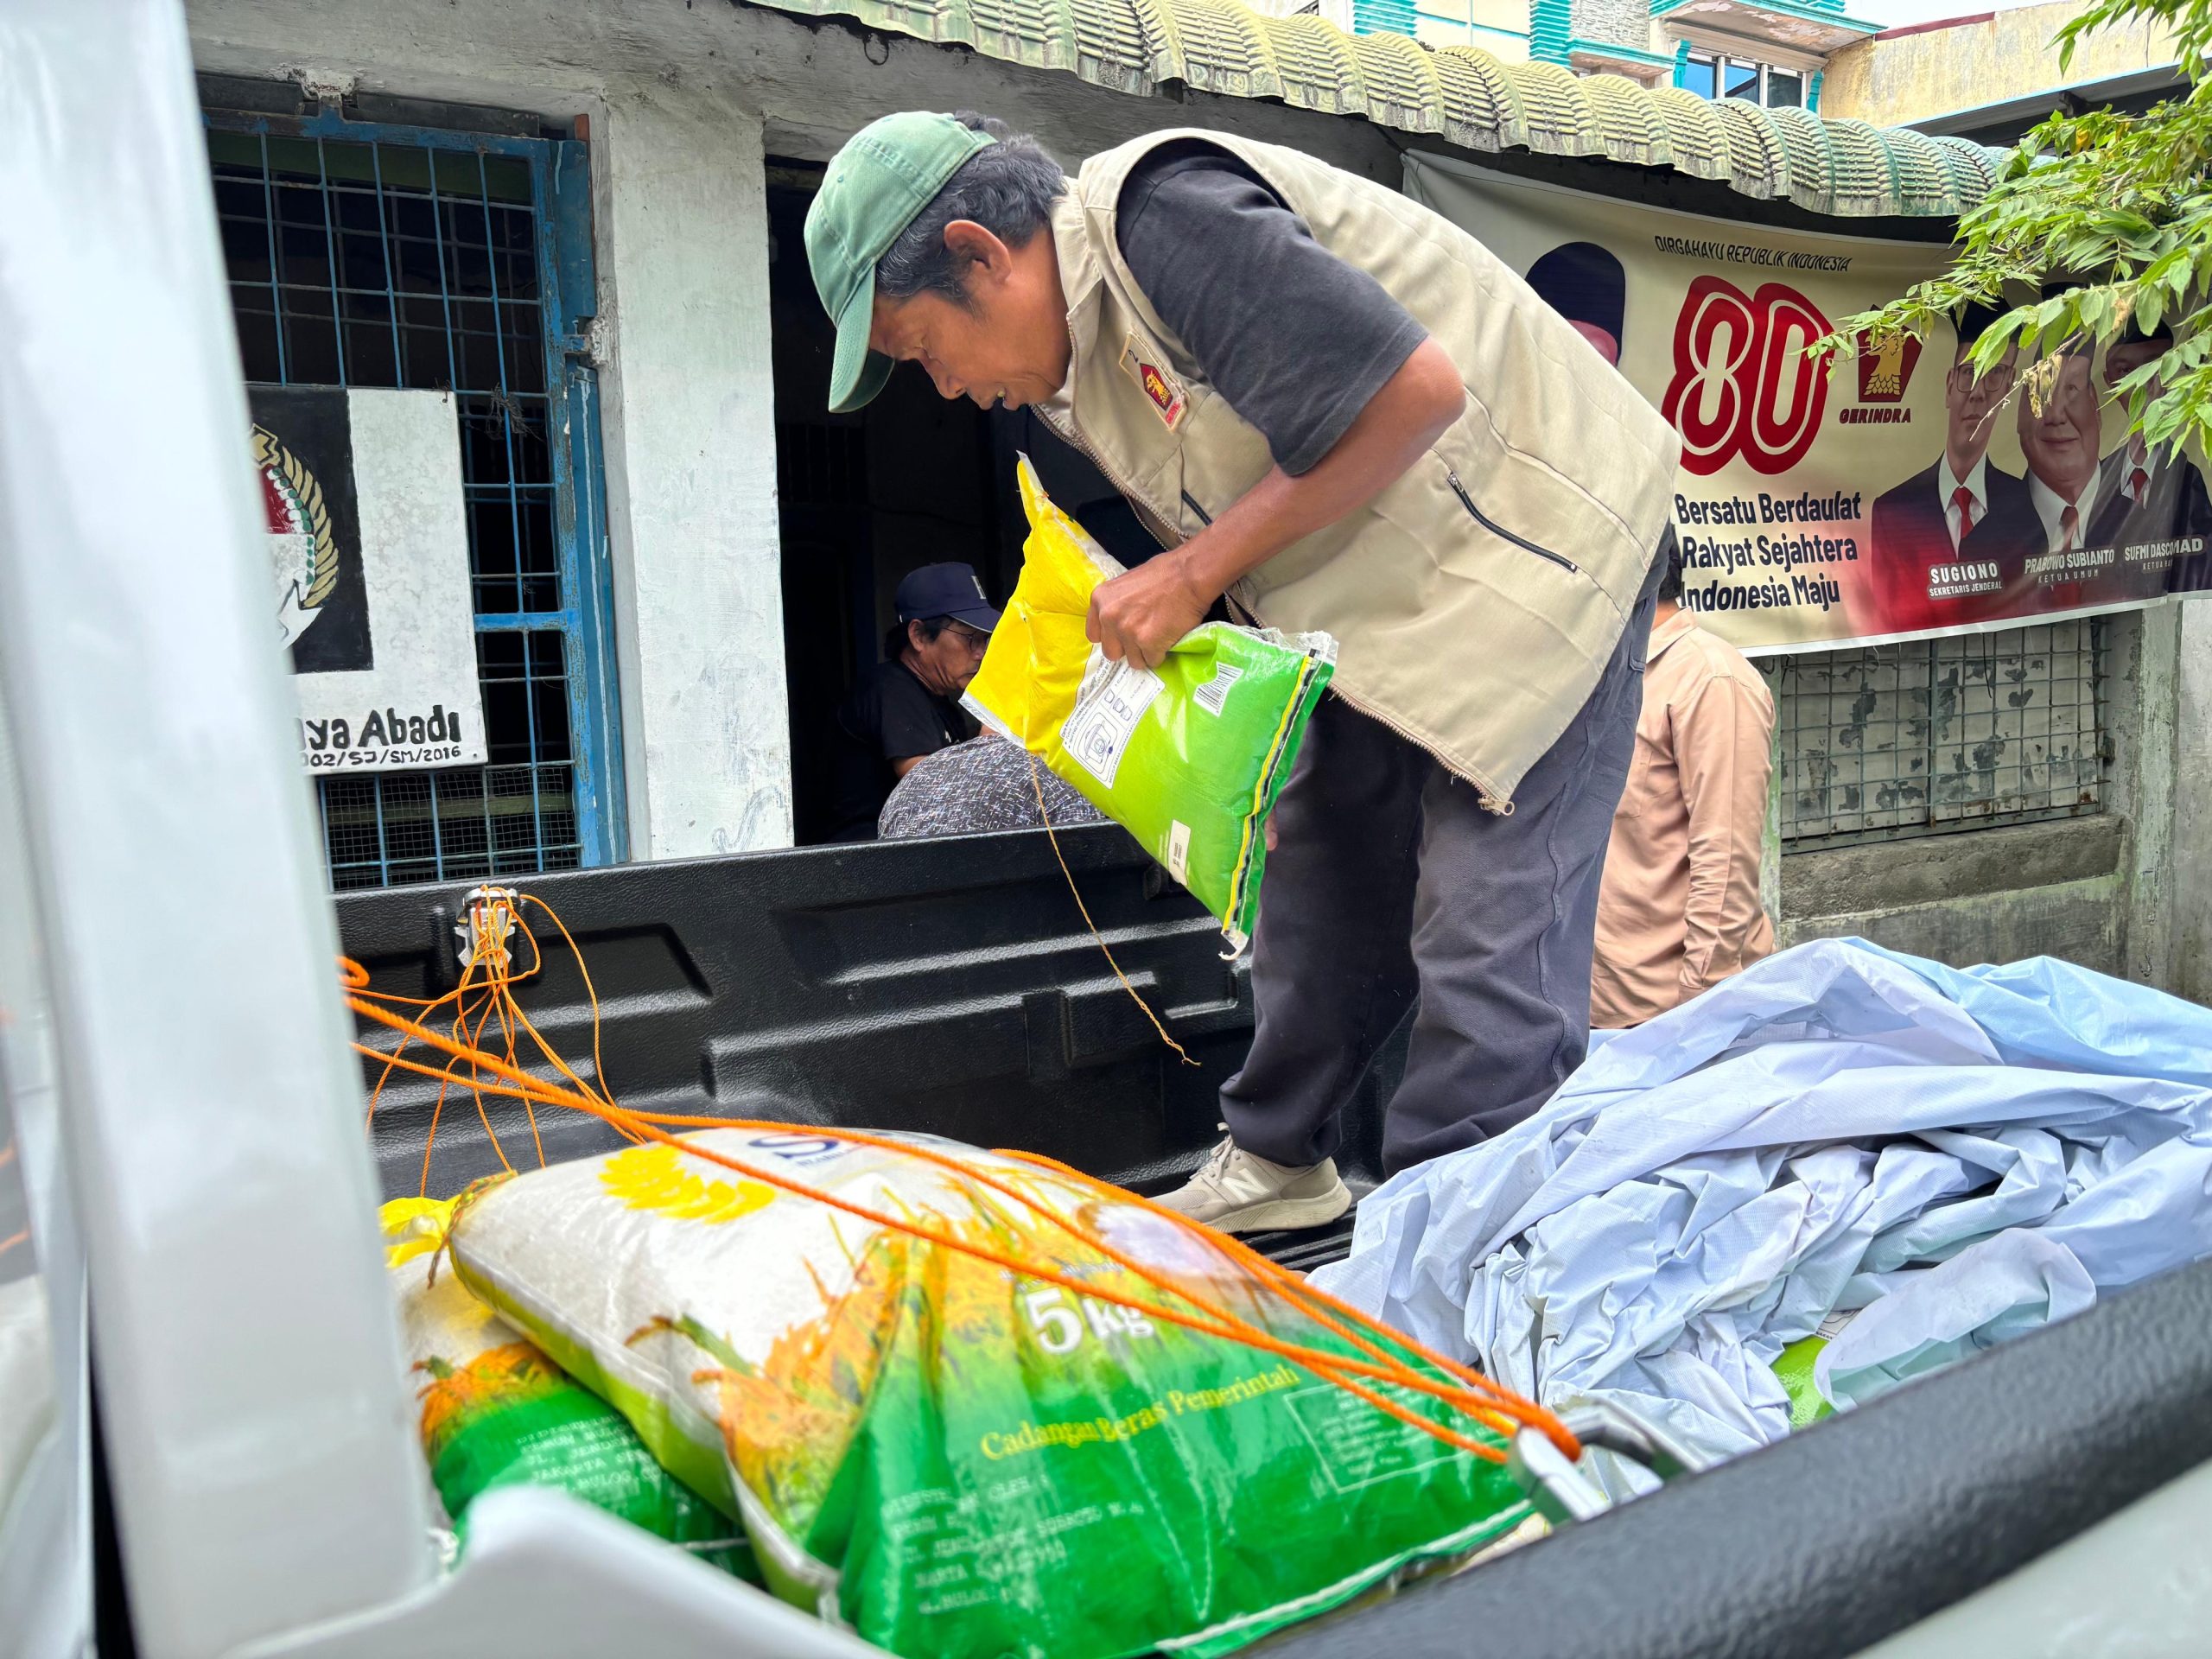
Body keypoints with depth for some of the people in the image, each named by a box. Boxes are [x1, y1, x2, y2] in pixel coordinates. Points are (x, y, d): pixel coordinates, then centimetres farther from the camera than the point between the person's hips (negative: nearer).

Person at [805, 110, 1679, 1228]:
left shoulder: (1164, 211, -22)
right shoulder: (1078, 354, 7)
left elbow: (1418, 389, -28)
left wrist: (1198, 572, -22)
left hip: (1522, 541, -9)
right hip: (1381, 601, 10)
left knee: (1487, 935, -11)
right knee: (1322, 885, 14)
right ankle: (1277, 1162, 28)